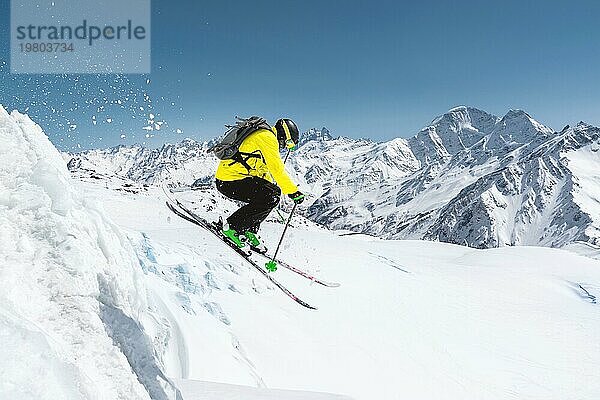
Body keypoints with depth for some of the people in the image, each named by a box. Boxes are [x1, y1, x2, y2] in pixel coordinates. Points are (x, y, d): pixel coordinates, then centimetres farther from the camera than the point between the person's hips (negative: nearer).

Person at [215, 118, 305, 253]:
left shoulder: (262, 135, 23)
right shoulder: (268, 137, -10)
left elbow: (263, 171, 32)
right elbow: (277, 170, -15)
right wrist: (294, 192, -11)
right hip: (230, 180, -11)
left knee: (273, 192, 11)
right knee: (271, 197, -18)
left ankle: (249, 231, 11)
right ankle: (232, 226, -9)